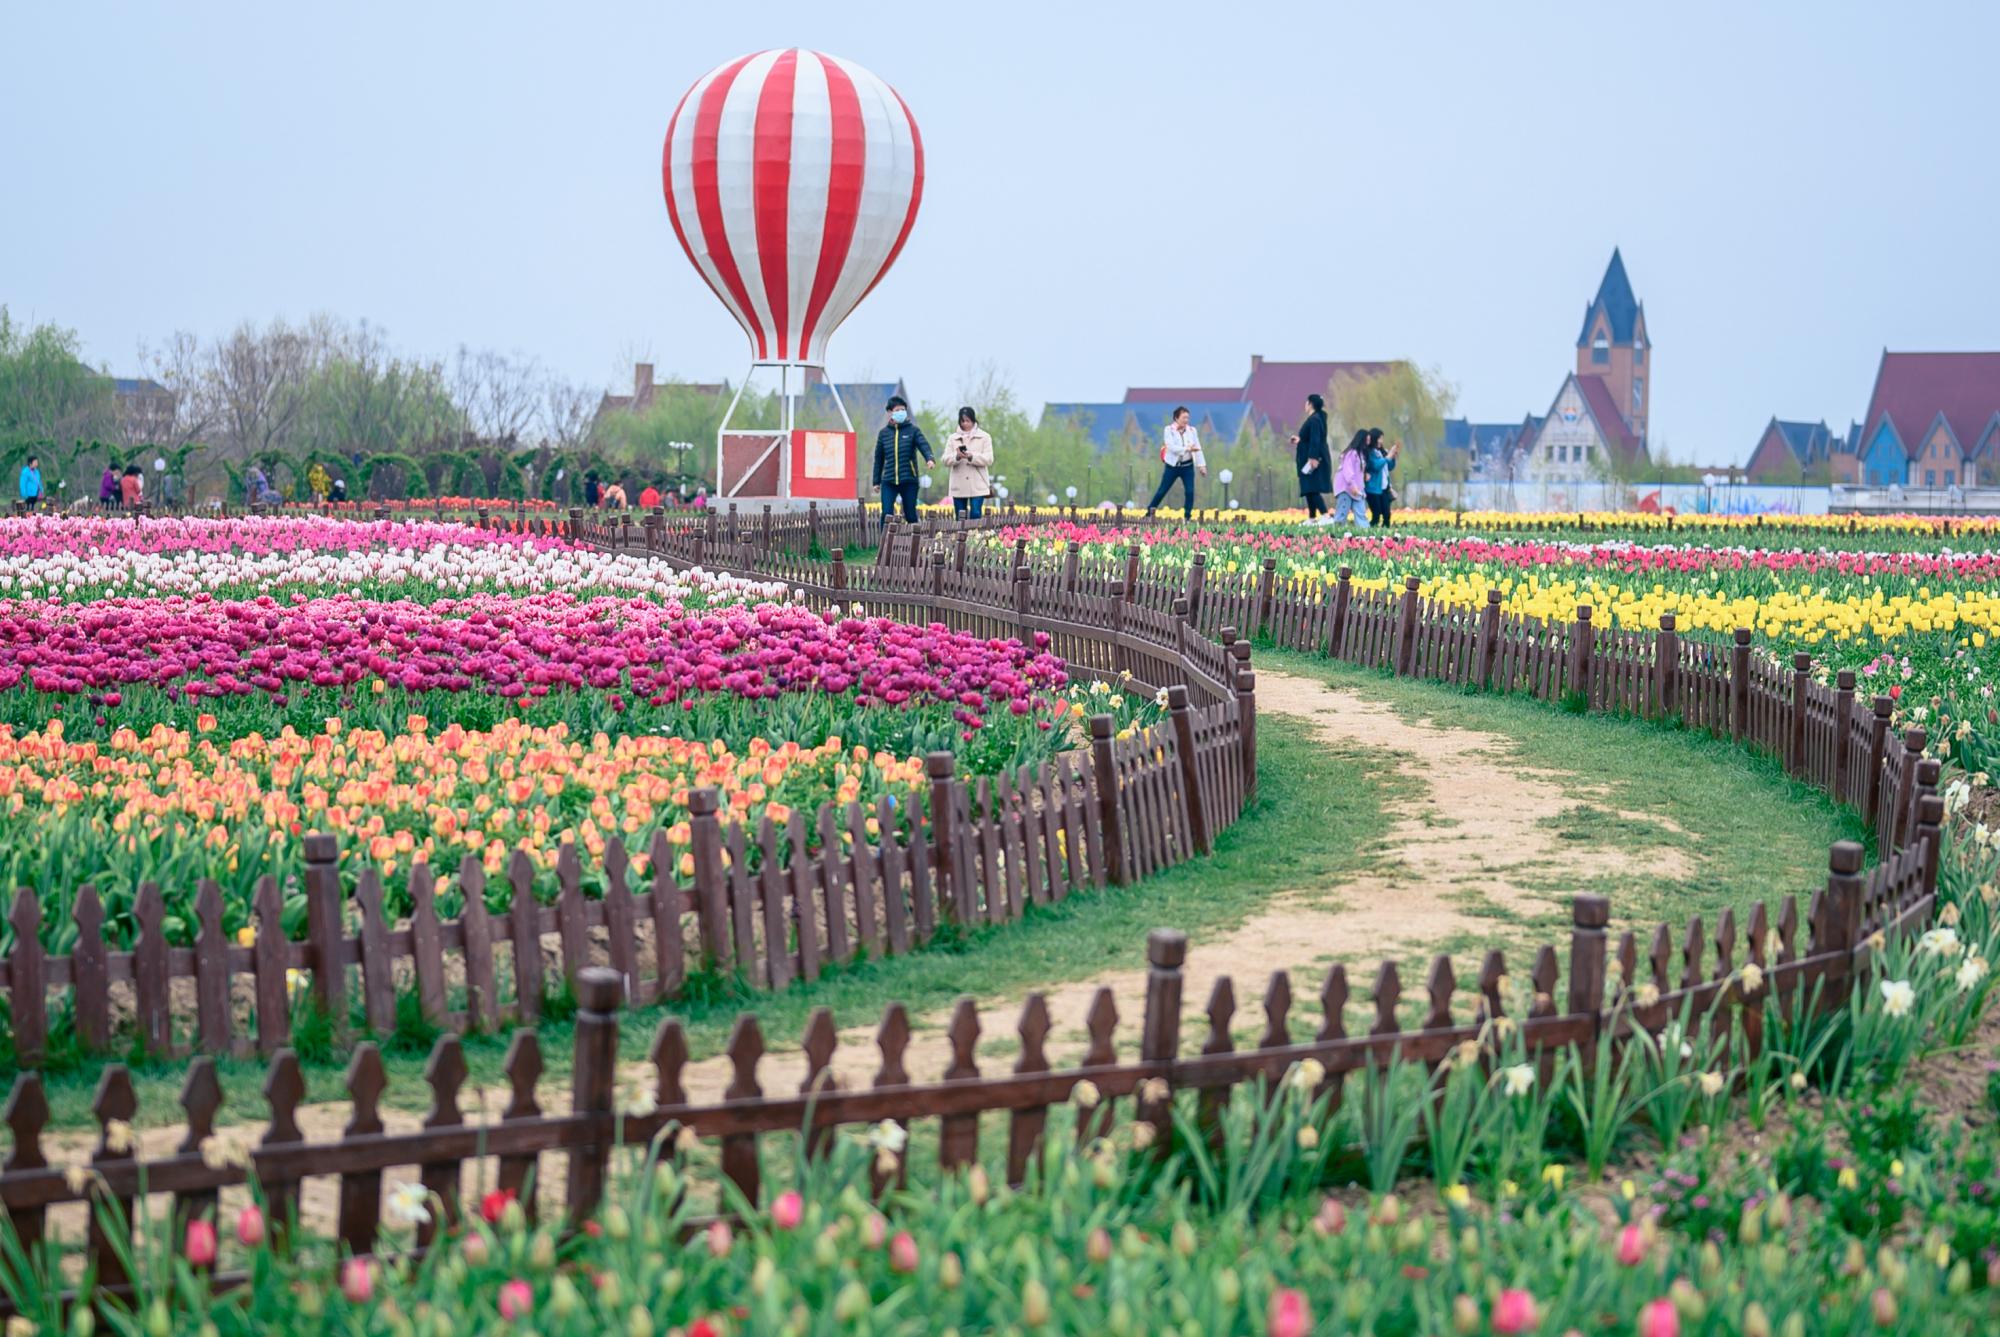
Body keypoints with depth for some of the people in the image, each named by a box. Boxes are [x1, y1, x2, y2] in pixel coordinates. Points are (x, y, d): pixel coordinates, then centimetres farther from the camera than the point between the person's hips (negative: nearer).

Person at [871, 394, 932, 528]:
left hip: (909, 480, -1)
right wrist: (876, 481, 12)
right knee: (886, 514, -10)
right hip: (889, 481, 1)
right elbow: (879, 459, 14)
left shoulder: (913, 430, 3)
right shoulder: (883, 433, 9)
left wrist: (929, 458, -35)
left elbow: (924, 445, -14)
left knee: (911, 515, 6)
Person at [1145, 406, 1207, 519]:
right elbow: (1171, 447, -21)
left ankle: (1187, 517, 5)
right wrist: (1187, 449, -30)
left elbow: (1197, 448, 1)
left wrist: (1202, 465, -4)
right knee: (1162, 491, 4)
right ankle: (1149, 512, 20)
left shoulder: (1192, 430, 0)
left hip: (1187, 466, 2)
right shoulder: (1169, 430, -9)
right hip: (1172, 465, -2)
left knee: (1190, 491, -7)